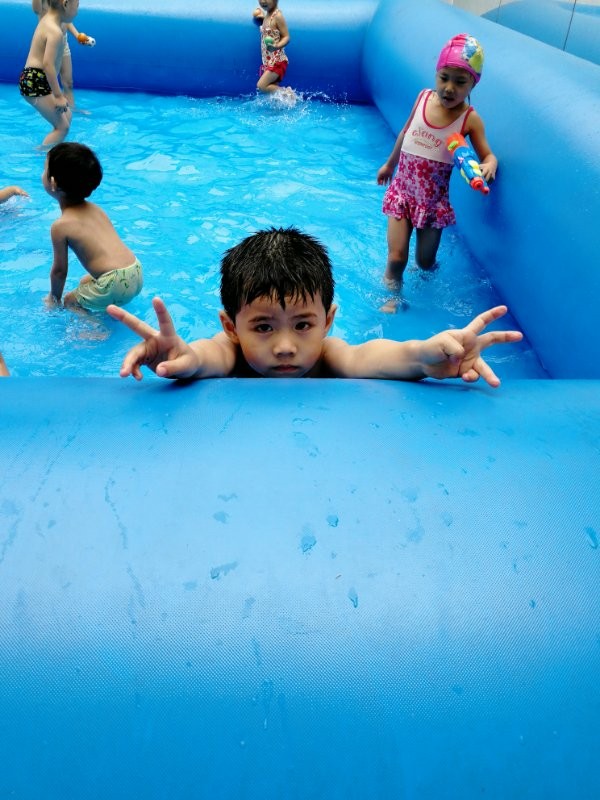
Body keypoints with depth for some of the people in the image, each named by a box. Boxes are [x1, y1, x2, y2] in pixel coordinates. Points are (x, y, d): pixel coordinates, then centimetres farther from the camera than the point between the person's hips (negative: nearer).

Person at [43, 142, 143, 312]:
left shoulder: (60, 226, -7)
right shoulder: (95, 209, 13)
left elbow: (60, 270, 0)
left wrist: (54, 298, 18)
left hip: (115, 284, -8)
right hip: (136, 272, 8)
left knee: (71, 301, 14)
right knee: (85, 281, 32)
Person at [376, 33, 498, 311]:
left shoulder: (470, 118, -14)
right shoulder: (423, 97, -5)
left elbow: (488, 155, -9)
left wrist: (488, 166, -34)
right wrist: (389, 164, 24)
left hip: (433, 200, -1)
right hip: (402, 190, 1)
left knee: (425, 261, 8)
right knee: (396, 257, -6)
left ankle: (427, 269, 45)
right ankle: (393, 296, 20)